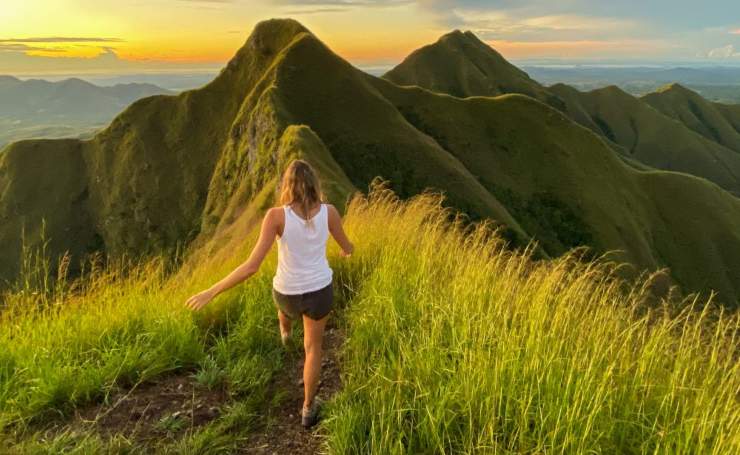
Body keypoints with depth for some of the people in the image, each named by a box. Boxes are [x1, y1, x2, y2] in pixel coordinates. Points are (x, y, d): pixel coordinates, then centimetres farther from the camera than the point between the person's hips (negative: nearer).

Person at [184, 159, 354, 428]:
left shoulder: (277, 215, -25)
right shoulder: (329, 211, -16)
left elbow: (252, 266, -28)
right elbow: (347, 246, 3)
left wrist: (211, 292, -20)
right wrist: (347, 250, 29)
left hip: (289, 293, 0)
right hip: (320, 290, 0)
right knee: (313, 347, 24)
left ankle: (285, 331, 75)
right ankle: (308, 409, 35)